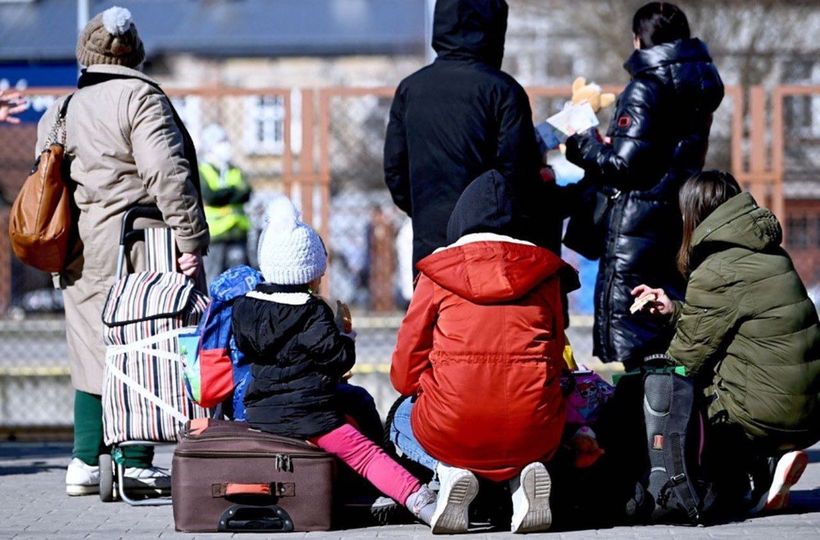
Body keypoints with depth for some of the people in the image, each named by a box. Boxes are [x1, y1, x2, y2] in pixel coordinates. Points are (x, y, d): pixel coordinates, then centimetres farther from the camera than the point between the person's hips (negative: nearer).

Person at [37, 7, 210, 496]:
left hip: (79, 257, 7)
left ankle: (85, 463, 12)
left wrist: (62, 250, 24)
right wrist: (191, 239, -17)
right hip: (136, 254, -7)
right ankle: (136, 464, 0)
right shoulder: (140, 97, -7)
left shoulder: (56, 113, 16)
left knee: (93, 355, 13)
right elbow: (167, 174, -17)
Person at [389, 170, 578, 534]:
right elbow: (555, 362, 11)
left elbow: (404, 373, 6)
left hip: (451, 434, -1)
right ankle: (521, 475, 3)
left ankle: (448, 471, 0)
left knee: (402, 420, 34)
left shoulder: (437, 273, 2)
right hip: (530, 432, 1)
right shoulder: (544, 272, 7)